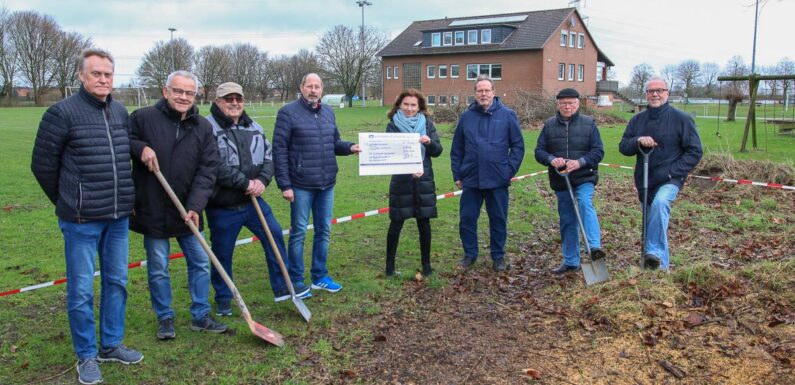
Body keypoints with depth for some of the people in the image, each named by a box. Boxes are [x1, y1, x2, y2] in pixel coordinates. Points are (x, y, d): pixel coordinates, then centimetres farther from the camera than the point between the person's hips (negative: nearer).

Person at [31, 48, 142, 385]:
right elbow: (43, 164, -5)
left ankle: (111, 345, 29)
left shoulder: (121, 112, 6)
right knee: (81, 290, 3)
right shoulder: (62, 112, -10)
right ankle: (86, 356, 18)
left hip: (119, 217, 6)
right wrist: (68, 202, 4)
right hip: (81, 220, -6)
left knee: (117, 282, 14)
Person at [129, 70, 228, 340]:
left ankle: (200, 317, 25)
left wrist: (196, 205, -17)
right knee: (158, 269, 8)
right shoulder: (143, 118, -8)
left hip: (188, 211, 3)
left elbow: (207, 170, -6)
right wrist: (140, 147, -20)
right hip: (153, 210, -3)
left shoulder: (203, 127, 0)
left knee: (200, 263, 10)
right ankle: (165, 318, 26)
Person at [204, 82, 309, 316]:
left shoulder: (254, 128, 7)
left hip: (253, 201, 6)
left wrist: (262, 180, -10)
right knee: (222, 253, 8)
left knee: (275, 236, 10)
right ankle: (223, 300, 27)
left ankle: (282, 288, 25)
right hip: (222, 207, -5)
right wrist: (245, 183, -20)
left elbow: (269, 157, 9)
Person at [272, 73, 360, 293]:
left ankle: (320, 277, 27)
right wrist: (284, 185, -14)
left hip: (327, 184, 6)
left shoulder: (328, 113, 11)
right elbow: (279, 150, -10)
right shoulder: (288, 113, -8)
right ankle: (296, 281, 16)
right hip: (301, 185, -6)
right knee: (299, 233, 4)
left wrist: (350, 147, -5)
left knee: (324, 231, 13)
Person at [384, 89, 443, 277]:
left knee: (424, 223, 8)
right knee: (396, 223, 4)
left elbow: (437, 151, 2)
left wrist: (429, 142, -21)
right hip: (401, 181, -2)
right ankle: (390, 262, 18)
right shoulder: (393, 125, -2)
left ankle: (426, 262, 21)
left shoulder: (427, 123, 4)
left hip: (424, 180, 2)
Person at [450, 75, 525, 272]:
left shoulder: (507, 115, -2)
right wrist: (457, 175, 5)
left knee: (499, 220, 8)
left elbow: (518, 146, 1)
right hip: (471, 180, 2)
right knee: (466, 219, 7)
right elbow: (456, 149, 8)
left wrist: (510, 170, -6)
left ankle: (498, 256, 24)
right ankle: (470, 254, 25)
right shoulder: (466, 116, 4)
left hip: (498, 181, -2)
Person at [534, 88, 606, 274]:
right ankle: (570, 261, 19)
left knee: (585, 203, -31)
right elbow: (539, 151, 3)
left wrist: (580, 162, -21)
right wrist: (551, 159, -18)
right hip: (560, 181, 3)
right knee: (567, 221, 9)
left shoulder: (589, 123, 0)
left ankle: (595, 246, -34)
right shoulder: (549, 125, 5)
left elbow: (598, 151, -4)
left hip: (584, 178, -3)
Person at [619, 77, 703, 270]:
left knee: (660, 203, -35)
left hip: (669, 181, -5)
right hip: (644, 182, 5)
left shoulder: (681, 119, -5)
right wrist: (638, 141, -17)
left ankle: (654, 252, -33)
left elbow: (695, 151, -5)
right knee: (651, 223, 13)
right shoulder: (637, 120, 8)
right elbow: (623, 147, 5)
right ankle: (662, 265, 28)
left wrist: (672, 171, -15)